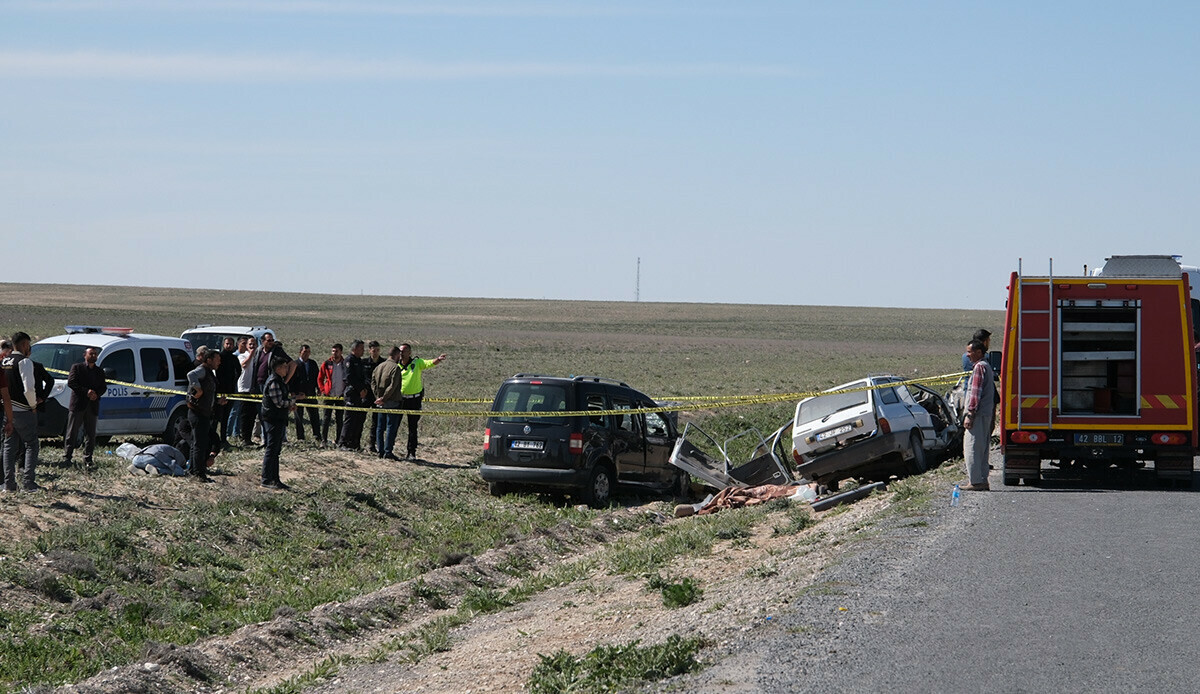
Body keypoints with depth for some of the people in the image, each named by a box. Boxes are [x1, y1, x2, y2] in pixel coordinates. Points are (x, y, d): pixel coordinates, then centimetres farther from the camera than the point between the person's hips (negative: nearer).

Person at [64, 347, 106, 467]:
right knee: (72, 433, -2)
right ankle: (66, 457, 2)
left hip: (93, 405, 4)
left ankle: (87, 459, 9)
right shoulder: (76, 367, 4)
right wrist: (86, 392, -16)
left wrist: (96, 394, -9)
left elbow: (103, 387, 14)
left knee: (90, 434, 4)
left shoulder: (100, 371, 18)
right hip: (78, 405, -4)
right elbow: (71, 382, -7)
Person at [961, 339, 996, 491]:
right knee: (982, 449, 12)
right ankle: (982, 480, 14)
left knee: (971, 448, -9)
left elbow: (976, 393, -18)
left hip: (978, 415, -10)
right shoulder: (986, 366, 20)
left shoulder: (979, 367, -11)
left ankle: (975, 481, -11)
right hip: (986, 415, 10)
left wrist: (969, 415, -19)